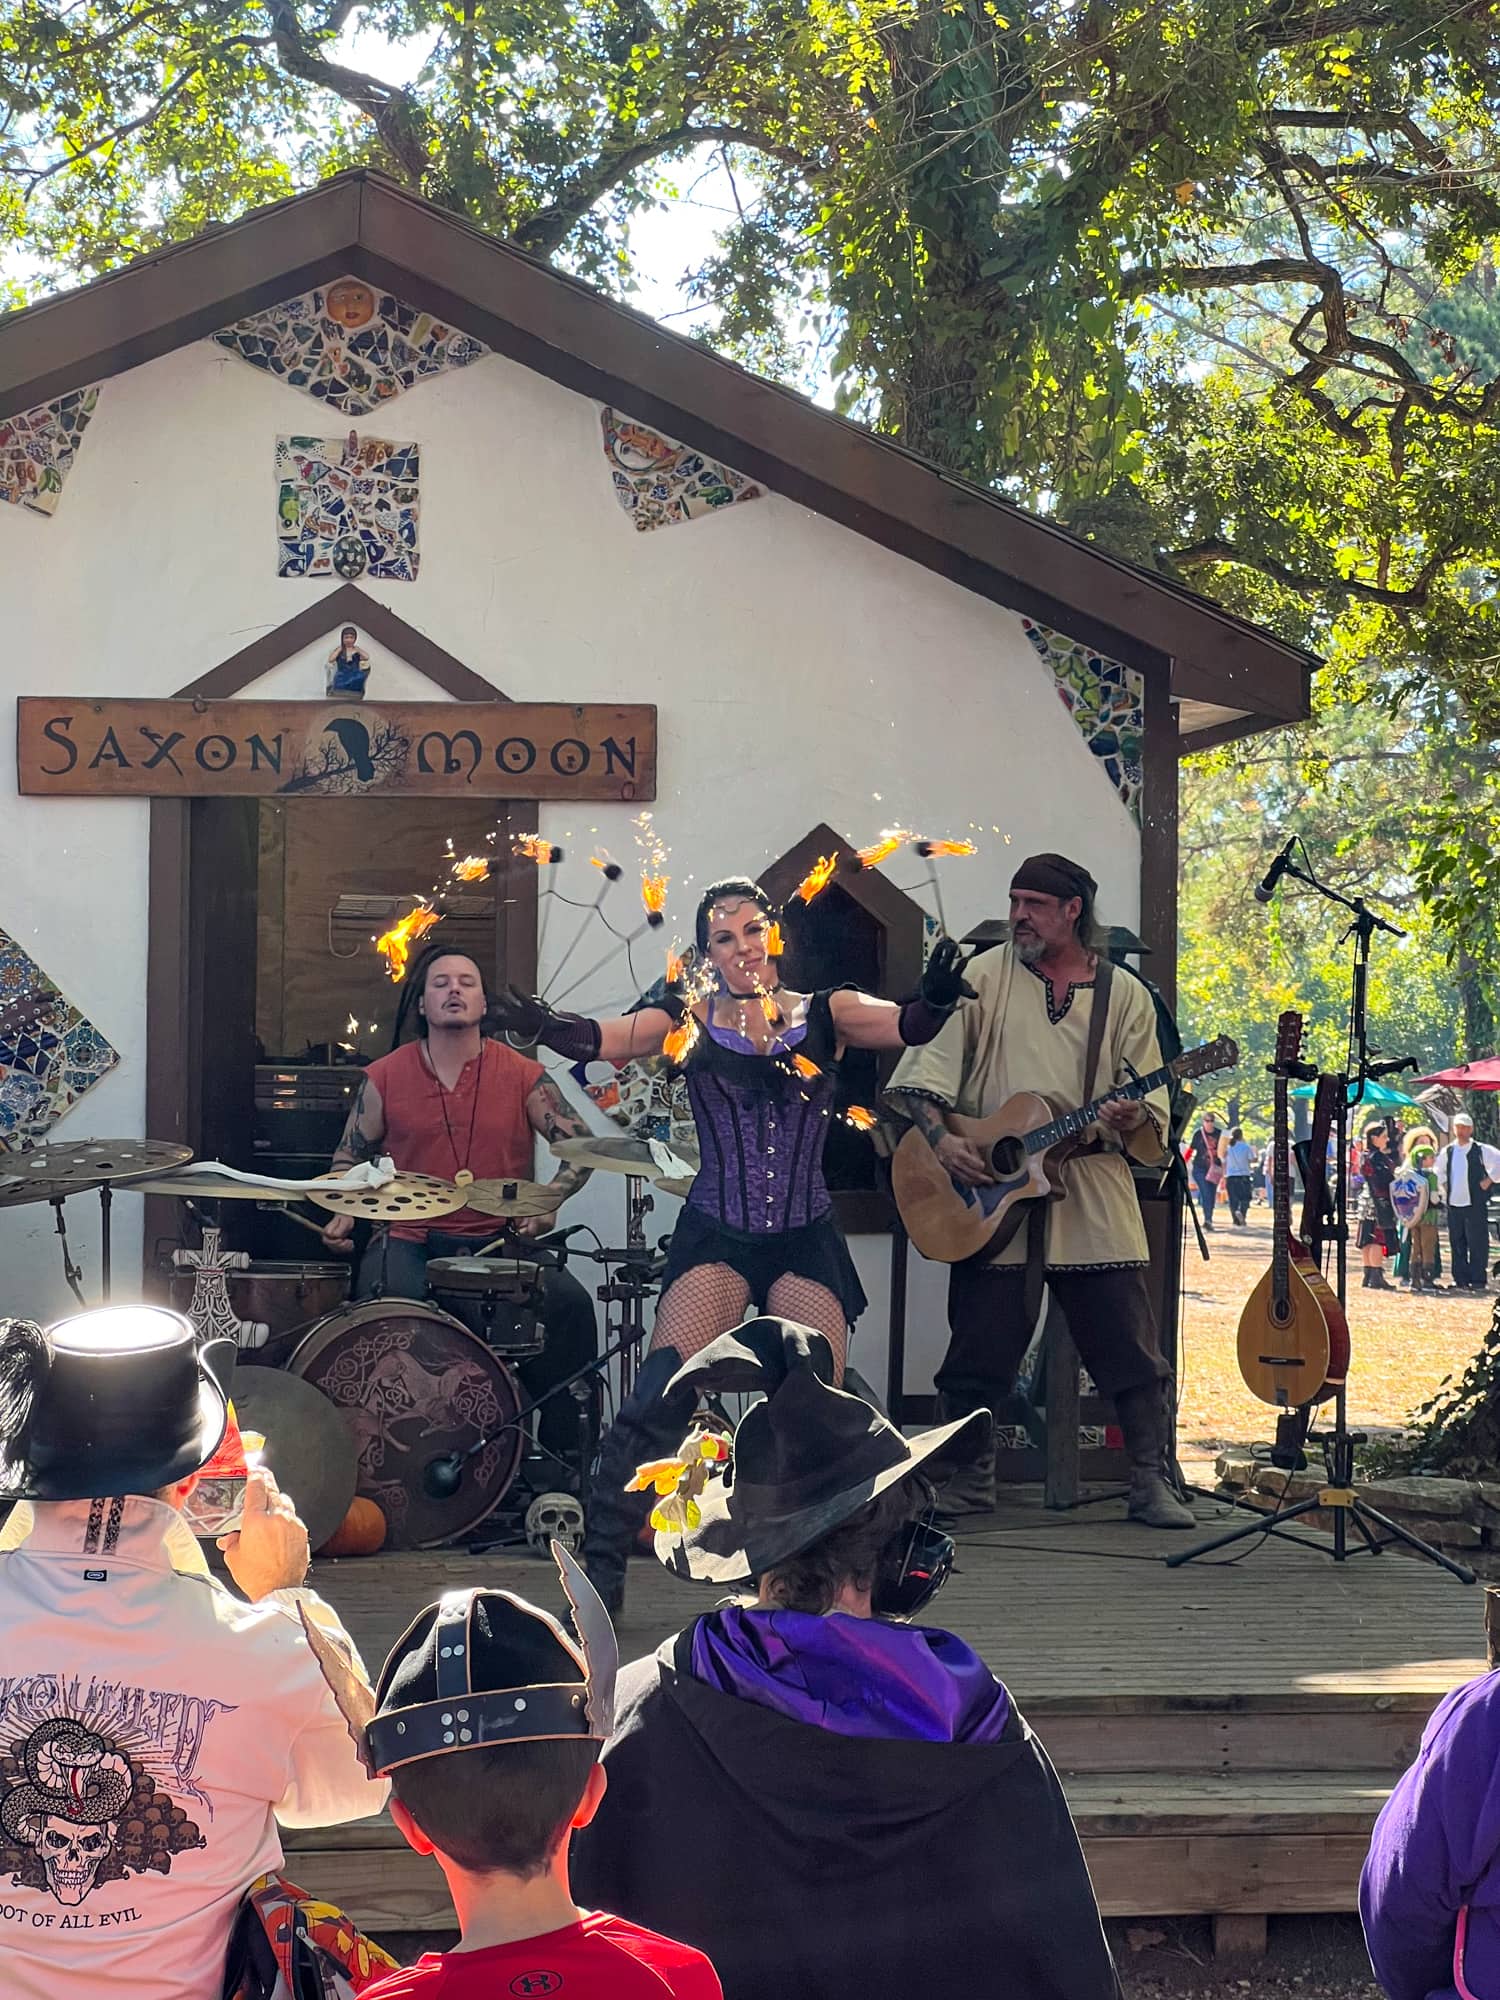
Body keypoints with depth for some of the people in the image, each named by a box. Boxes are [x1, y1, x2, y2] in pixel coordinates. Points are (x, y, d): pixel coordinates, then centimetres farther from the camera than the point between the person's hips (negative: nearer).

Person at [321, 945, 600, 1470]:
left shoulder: (523, 1076, 3)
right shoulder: (384, 1078, 6)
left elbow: (582, 1146, 6)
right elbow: (350, 1156, 18)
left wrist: (549, 1199, -11)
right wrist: (343, 1215, 0)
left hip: (500, 1240, 0)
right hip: (408, 1241, 0)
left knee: (570, 1303, -24)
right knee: (386, 1306, -32)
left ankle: (565, 1451, -12)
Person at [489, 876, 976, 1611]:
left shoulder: (824, 1014, 6)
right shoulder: (690, 1021, 3)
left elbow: (906, 1025, -11)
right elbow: (603, 1040, -13)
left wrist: (936, 999, -35)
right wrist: (550, 1027, -36)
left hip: (806, 1240, 1)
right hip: (715, 1236, -1)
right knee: (664, 1391, -18)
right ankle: (599, 1570, -11)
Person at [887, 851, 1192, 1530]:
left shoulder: (1124, 995, 9)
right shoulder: (983, 978, 6)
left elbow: (1152, 1104, 9)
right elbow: (923, 1069, 1)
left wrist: (1133, 1121, -14)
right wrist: (941, 1138, -14)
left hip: (1094, 1201, 1)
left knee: (1132, 1355, -1)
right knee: (979, 1352, 2)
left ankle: (1151, 1485, 8)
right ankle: (969, 1481, 17)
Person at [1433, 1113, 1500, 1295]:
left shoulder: (1481, 1150, -2)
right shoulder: (1447, 1152, 10)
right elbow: (1437, 1171, 26)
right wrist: (1443, 1188, 14)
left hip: (1475, 1204, -4)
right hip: (1453, 1204, 4)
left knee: (1477, 1243, -6)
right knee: (1457, 1243, 6)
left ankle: (1478, 1281, -1)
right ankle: (1461, 1281, 12)